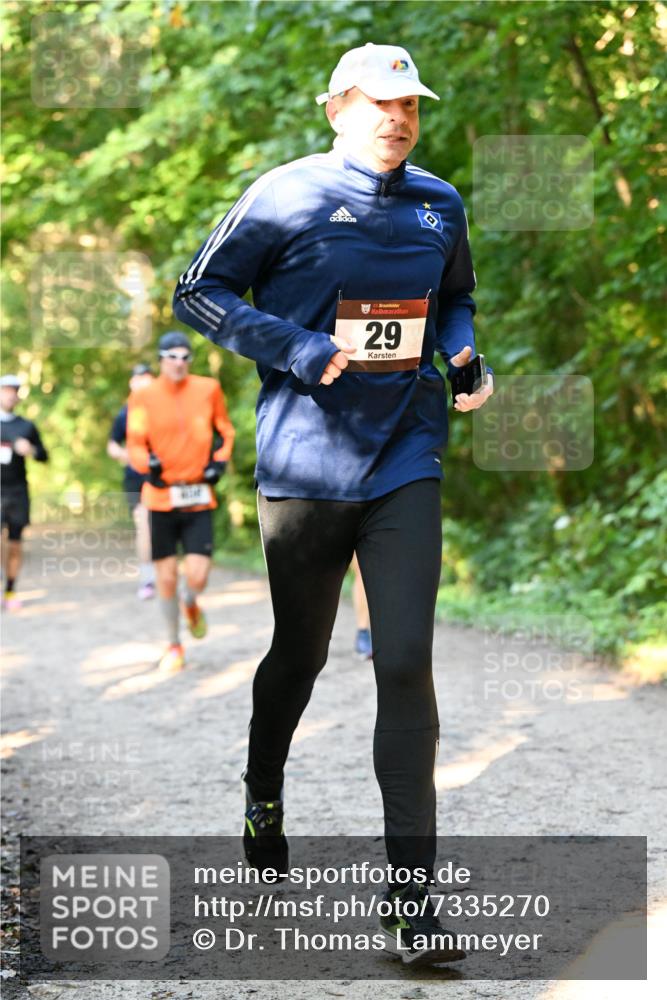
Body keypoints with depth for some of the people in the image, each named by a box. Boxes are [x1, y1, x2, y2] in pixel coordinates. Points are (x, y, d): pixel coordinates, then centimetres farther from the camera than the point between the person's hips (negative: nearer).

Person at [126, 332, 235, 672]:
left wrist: (220, 461, 1)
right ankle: (174, 645, 24)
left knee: (197, 576, -9)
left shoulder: (208, 389, 4)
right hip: (161, 496, 0)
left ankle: (190, 605, 29)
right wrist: (148, 463, -21)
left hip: (198, 499, 0)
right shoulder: (143, 397, -1)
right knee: (166, 577, 4)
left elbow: (225, 431, 17)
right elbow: (135, 445, -1)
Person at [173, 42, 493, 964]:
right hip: (304, 464, -2)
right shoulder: (287, 196, -5)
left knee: (407, 663, -8)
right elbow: (198, 292, -2)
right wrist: (299, 350, -15)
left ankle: (412, 893, -6)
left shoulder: (440, 206, 8)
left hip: (405, 464, 2)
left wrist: (464, 355, 3)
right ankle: (263, 795, 44)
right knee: (300, 650, 13)